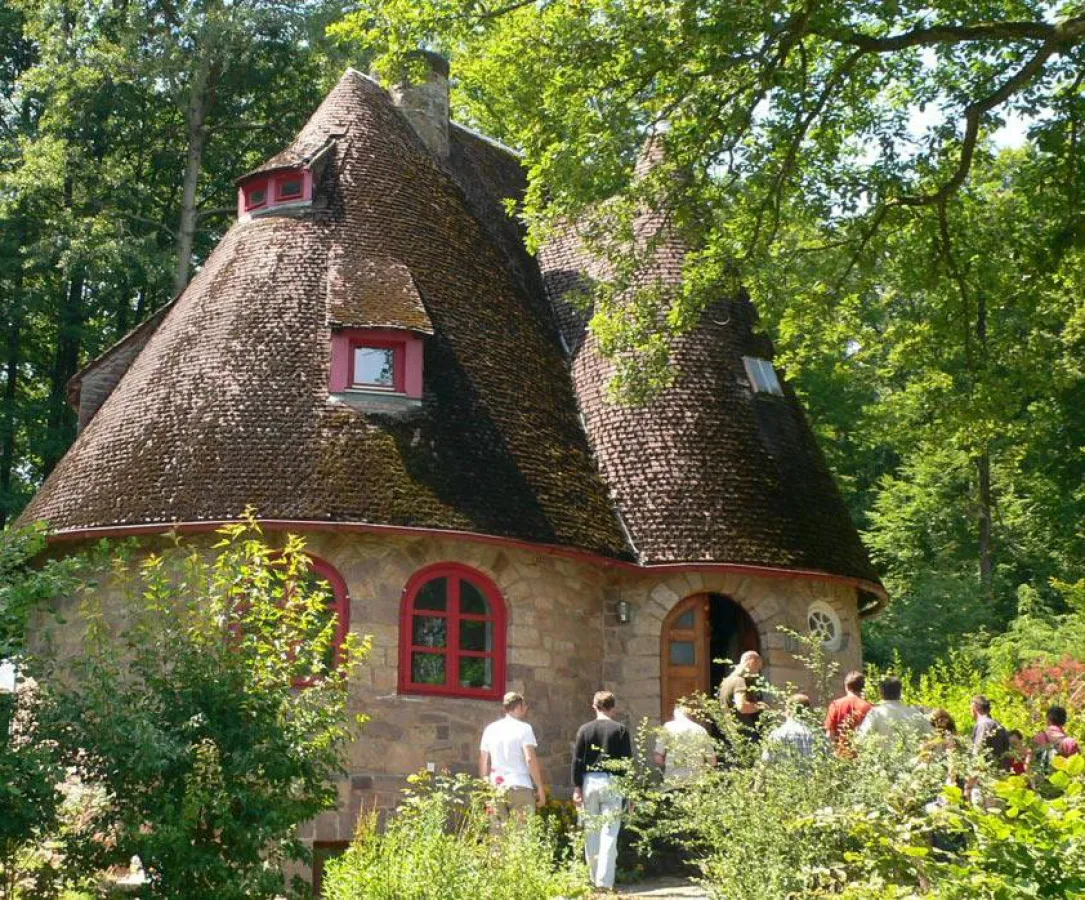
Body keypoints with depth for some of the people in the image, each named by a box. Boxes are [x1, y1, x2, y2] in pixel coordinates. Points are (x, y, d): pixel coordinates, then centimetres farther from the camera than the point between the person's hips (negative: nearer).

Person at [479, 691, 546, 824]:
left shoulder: (490, 729, 12)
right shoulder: (523, 728, -3)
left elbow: (483, 762, 14)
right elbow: (530, 759, -10)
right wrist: (540, 788, -6)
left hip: (496, 787, 5)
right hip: (520, 787, -5)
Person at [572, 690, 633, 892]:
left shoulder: (585, 729, 3)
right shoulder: (620, 730, 0)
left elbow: (577, 760, 1)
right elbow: (628, 761, -1)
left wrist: (577, 788, 4)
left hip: (589, 782, 2)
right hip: (612, 783, -2)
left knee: (591, 833, 10)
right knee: (609, 833, -3)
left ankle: (594, 879, 16)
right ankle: (605, 881, -9)